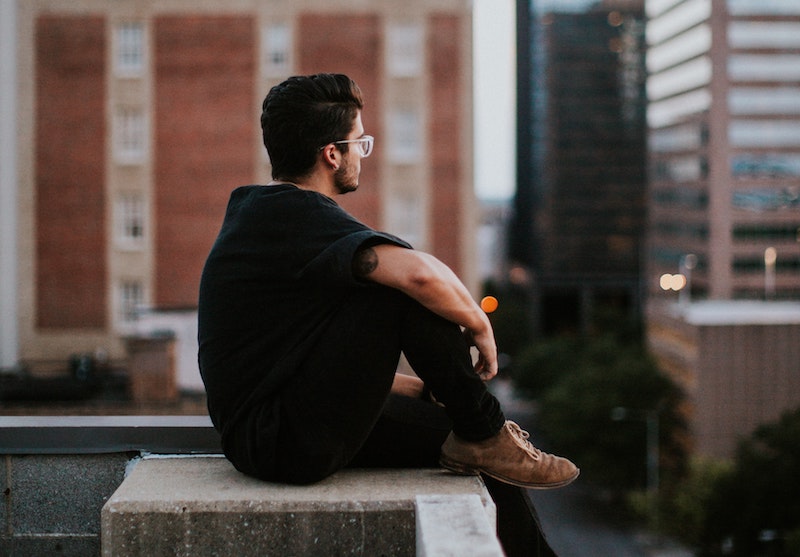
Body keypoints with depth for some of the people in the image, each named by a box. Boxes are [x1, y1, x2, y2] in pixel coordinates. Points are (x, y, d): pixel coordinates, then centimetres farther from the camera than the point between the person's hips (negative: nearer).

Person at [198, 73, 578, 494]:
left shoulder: (257, 210, 16)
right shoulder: (302, 217, -16)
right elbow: (419, 273, -34)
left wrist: (420, 387, 23)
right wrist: (479, 326, -13)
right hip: (293, 444, -10)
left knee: (455, 432, 17)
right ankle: (484, 434, 1)